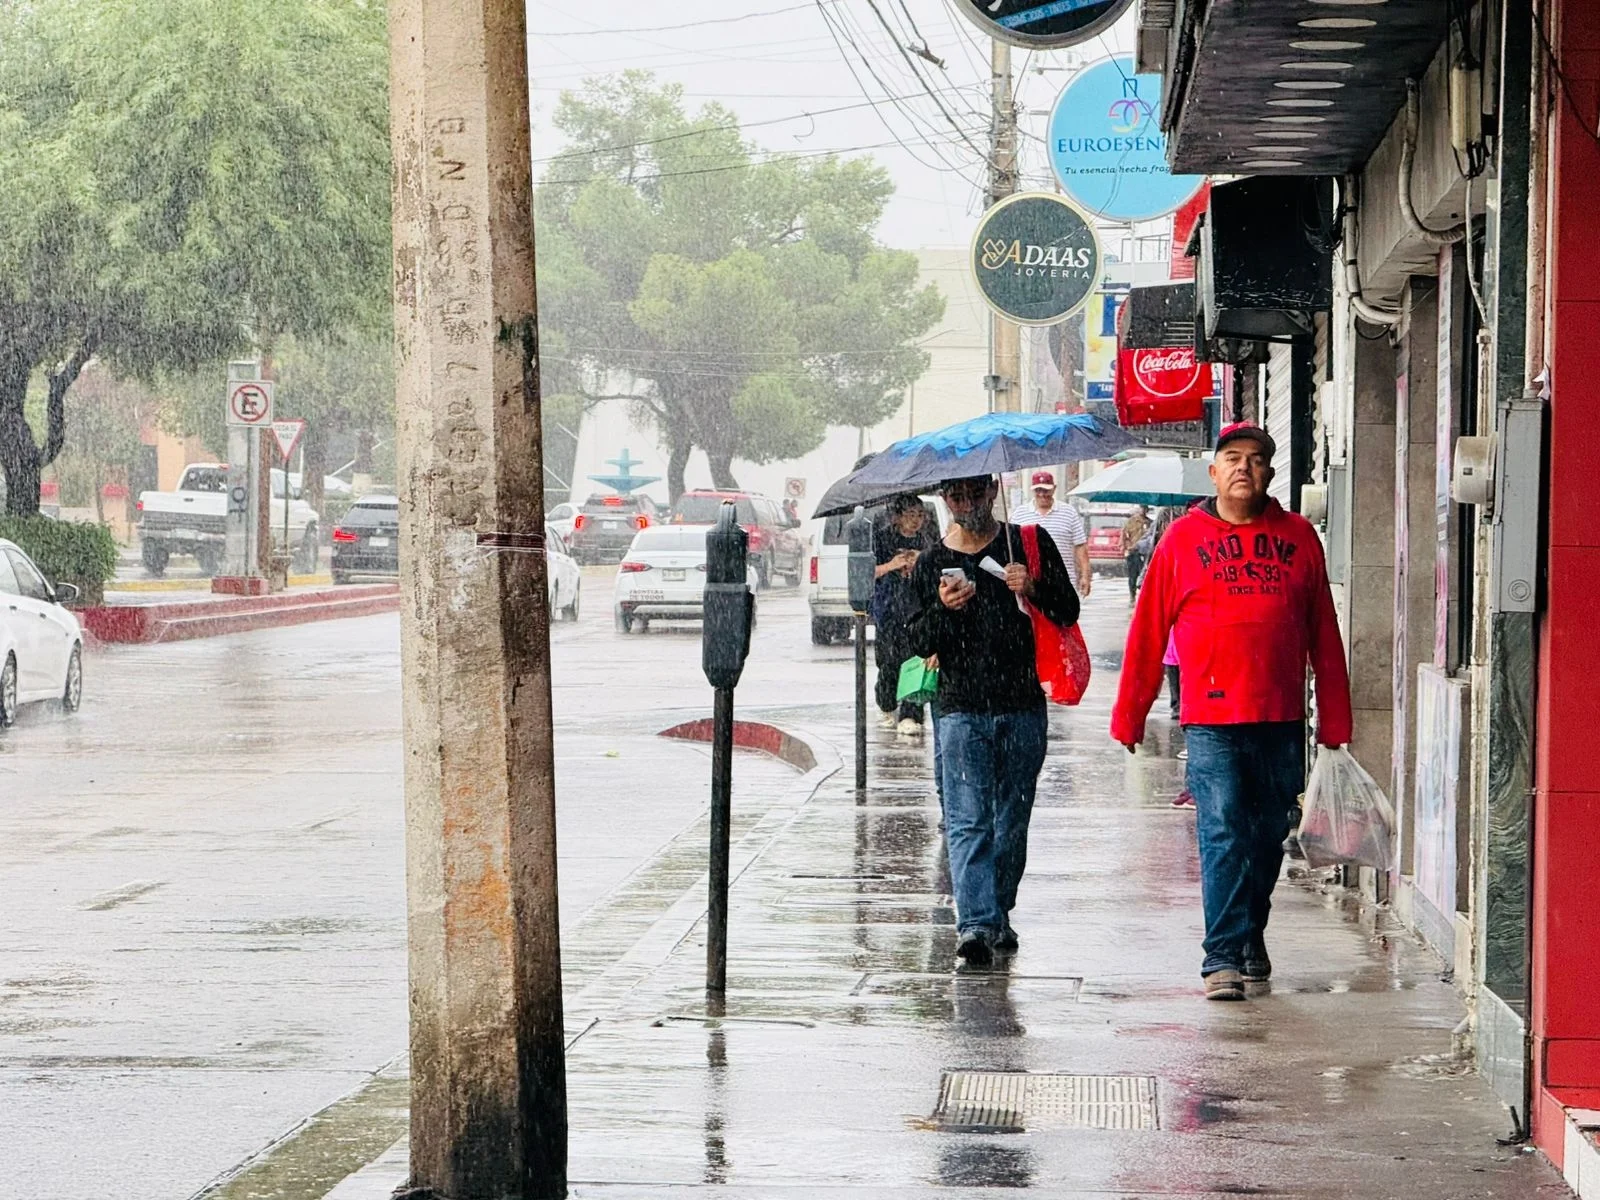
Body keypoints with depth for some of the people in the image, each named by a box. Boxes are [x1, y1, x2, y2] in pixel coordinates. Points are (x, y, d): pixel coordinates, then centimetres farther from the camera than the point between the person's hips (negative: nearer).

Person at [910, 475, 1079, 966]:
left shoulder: (1030, 544, 7)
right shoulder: (932, 565, 7)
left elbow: (1068, 612, 5)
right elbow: (919, 642, 4)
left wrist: (1035, 588, -15)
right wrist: (943, 609, -16)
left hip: (1023, 708, 1)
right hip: (962, 709, -1)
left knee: (1012, 820, 8)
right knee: (968, 820, -11)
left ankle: (999, 913, 22)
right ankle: (975, 922, -18)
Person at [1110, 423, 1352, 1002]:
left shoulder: (1298, 537, 8)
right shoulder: (1184, 538, 3)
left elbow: (1324, 636, 10)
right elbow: (1147, 634, 6)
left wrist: (1334, 721, 7)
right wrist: (1129, 715, 6)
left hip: (1282, 720, 2)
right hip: (1211, 720, -2)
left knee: (1268, 839, 12)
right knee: (1222, 837, -9)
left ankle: (1251, 938, 30)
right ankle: (1223, 958, -7)